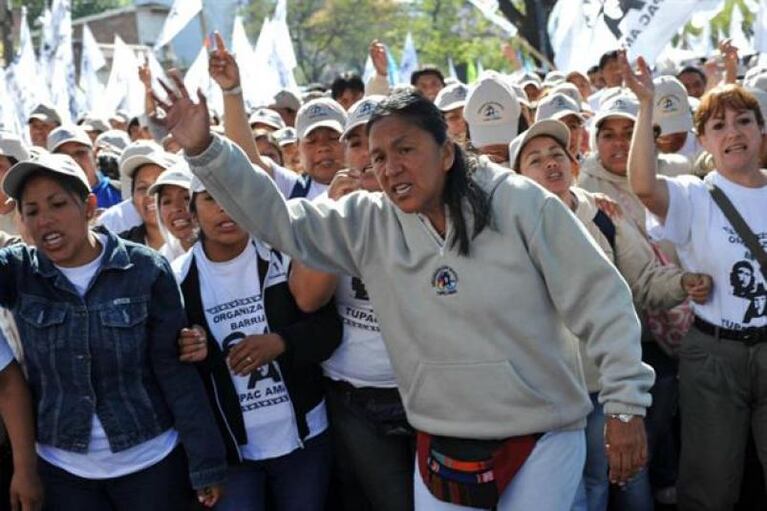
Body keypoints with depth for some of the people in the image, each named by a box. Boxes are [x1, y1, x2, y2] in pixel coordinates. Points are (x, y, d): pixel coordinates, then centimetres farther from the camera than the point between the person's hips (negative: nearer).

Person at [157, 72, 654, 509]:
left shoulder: (518, 204, -11)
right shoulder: (368, 223, -1)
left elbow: (601, 303, -9)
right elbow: (276, 218, -2)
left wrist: (626, 404, -10)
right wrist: (205, 149, -14)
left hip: (542, 440, -3)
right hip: (440, 448, 3)